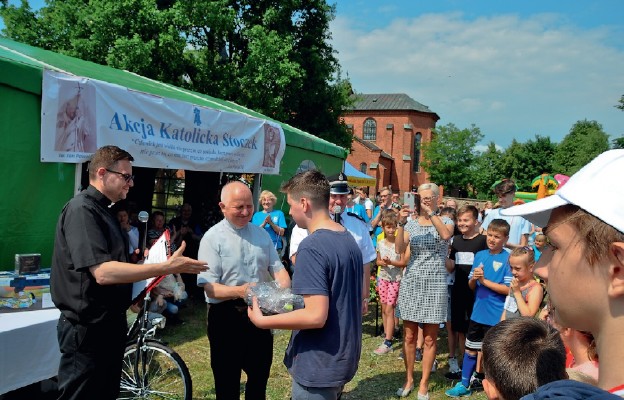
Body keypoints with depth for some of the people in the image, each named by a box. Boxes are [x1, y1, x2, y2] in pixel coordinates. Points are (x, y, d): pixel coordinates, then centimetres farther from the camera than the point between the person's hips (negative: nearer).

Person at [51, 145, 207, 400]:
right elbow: (103, 272, -29)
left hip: (108, 323, 10)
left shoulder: (102, 210, 14)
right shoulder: (82, 209, -18)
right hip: (88, 328, -10)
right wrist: (166, 267, -29)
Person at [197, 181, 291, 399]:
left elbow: (278, 269, 4)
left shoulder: (262, 234, 6)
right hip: (226, 317, -4)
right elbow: (210, 288, -17)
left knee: (260, 376, 20)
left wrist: (285, 291, -18)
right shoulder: (212, 238, -11)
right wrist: (239, 291, -36)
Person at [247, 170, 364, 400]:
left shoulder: (312, 247, -23)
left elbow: (315, 316, -28)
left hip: (319, 365, -8)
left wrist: (261, 321, -18)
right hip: (344, 358, 8)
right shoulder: (350, 240, 5)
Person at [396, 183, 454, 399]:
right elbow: (399, 248, -10)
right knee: (409, 336, 8)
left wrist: (430, 212, -25)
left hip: (435, 284, -2)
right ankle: (408, 379, 22)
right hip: (411, 282, 2)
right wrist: (401, 223, -21)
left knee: (430, 338, 4)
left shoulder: (445, 221, 1)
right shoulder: (411, 223, 5)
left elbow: (446, 235, -24)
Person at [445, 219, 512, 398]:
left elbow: (508, 289, -16)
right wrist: (474, 278, -12)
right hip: (478, 313, 5)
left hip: (496, 316, -5)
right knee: (470, 349, 14)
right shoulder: (480, 255, 5)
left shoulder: (508, 259, -10)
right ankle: (464, 385, 26)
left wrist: (484, 281, -17)